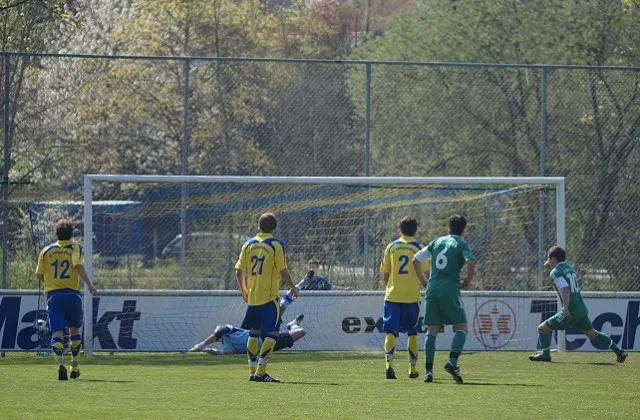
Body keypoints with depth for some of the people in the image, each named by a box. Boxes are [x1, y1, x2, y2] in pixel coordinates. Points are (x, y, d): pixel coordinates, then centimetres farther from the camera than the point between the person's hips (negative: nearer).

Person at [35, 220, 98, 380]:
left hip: (53, 295, 0)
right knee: (74, 329, 19)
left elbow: (39, 275, 14)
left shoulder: (46, 251, 11)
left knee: (57, 332, -8)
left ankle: (60, 363, -32)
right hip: (72, 293, 0)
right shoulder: (75, 248, 4)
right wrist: (89, 284, -18)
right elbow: (78, 265, -15)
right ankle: (74, 367, 22)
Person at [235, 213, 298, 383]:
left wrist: (244, 290, 22)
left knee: (253, 333, 15)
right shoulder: (275, 244, -7)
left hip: (252, 297, 6)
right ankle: (261, 371, -14)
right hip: (269, 296, -6)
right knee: (272, 334, -4)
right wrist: (292, 287, 5)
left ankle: (252, 371, 17)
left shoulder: (248, 244, 7)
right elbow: (283, 272, -11)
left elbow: (239, 271, 7)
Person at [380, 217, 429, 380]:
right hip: (412, 296, -1)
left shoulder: (391, 247, 5)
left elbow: (385, 275, 8)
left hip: (392, 294, 1)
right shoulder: (418, 248, 0)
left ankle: (389, 362, -24)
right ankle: (413, 368, 16)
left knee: (391, 331, -3)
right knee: (412, 332, 13)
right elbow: (424, 273, -5)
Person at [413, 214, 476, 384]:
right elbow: (471, 263, -16)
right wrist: (468, 281, 1)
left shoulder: (437, 242, 16)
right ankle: (452, 362, -21)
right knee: (461, 328, 1)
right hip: (450, 290, -5)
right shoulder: (461, 245, 2)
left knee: (432, 331, 8)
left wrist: (423, 279, 26)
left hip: (432, 290, 5)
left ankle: (428, 370, 0)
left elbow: (416, 260, 17)